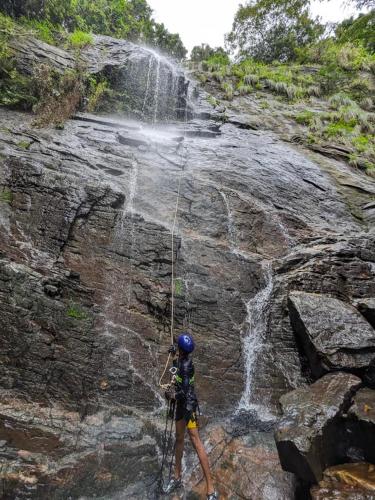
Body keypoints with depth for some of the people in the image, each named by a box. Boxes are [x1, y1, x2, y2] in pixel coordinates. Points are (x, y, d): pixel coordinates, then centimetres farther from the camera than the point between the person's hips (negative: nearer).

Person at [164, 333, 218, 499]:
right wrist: (173, 355, 17)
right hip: (181, 404, 9)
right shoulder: (181, 360, 1)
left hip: (188, 403, -9)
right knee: (179, 439, 21)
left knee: (196, 443, -7)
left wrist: (171, 396, -9)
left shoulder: (186, 364, -24)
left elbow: (185, 392, -25)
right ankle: (177, 478, 39)